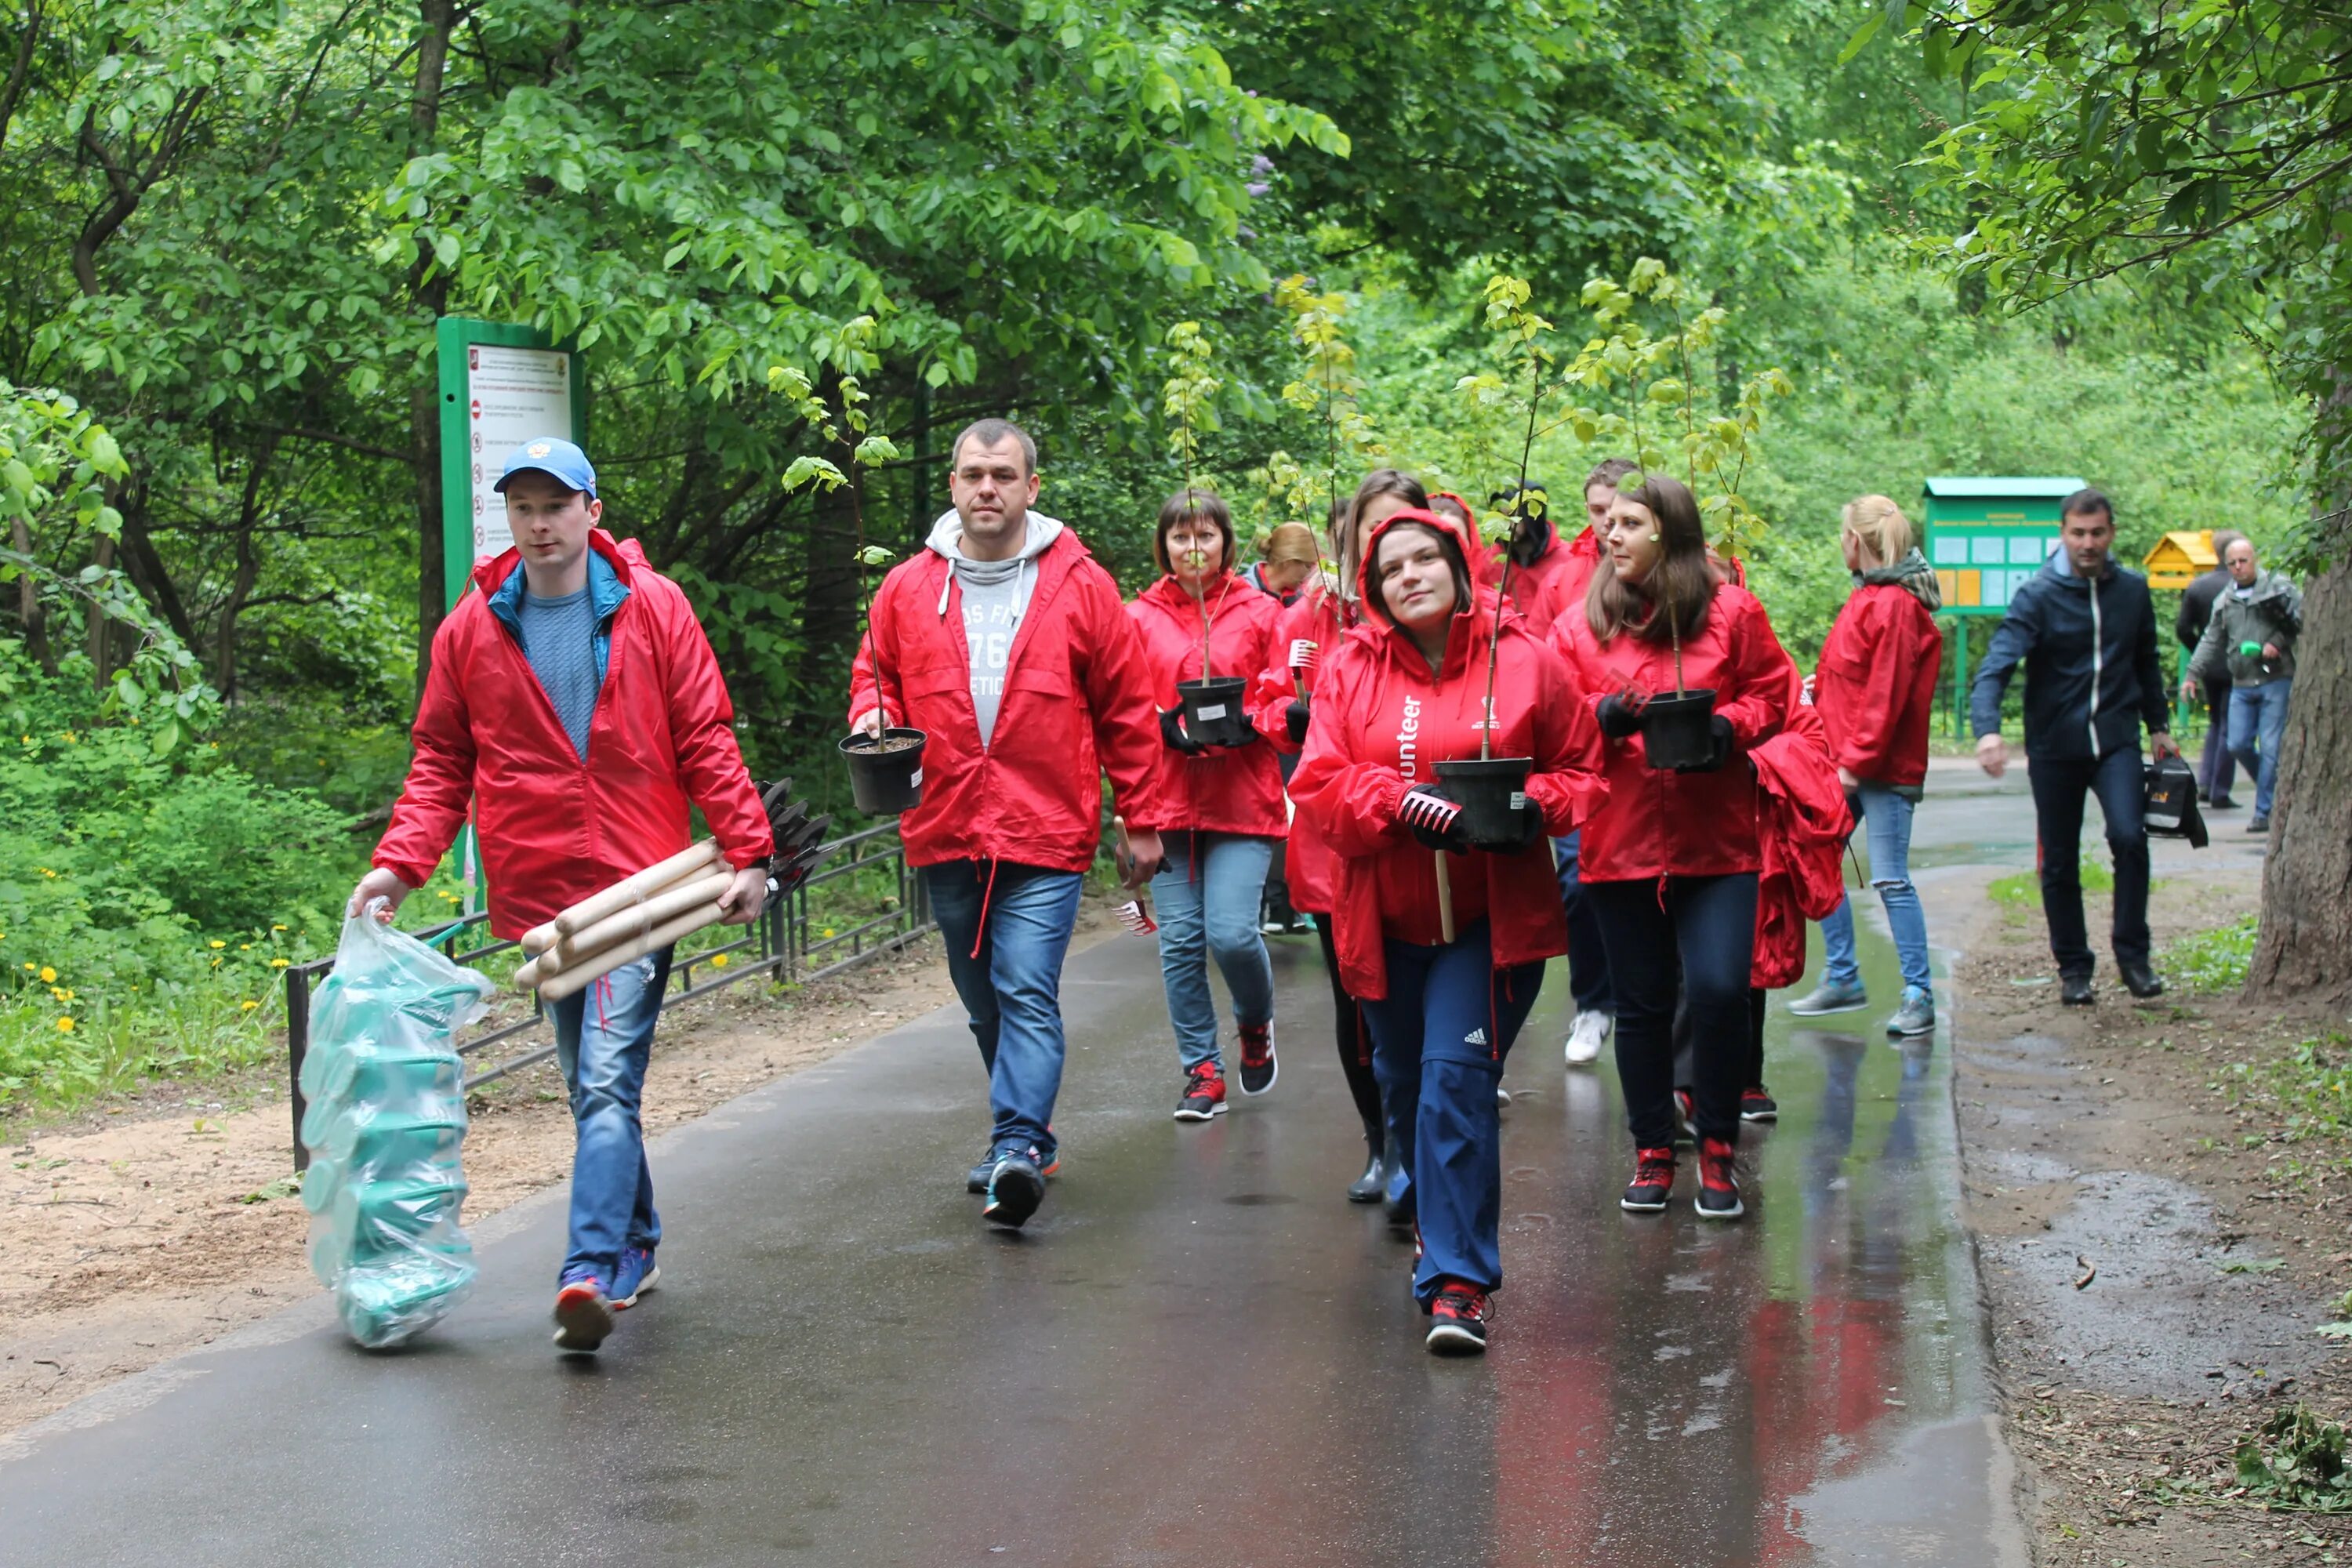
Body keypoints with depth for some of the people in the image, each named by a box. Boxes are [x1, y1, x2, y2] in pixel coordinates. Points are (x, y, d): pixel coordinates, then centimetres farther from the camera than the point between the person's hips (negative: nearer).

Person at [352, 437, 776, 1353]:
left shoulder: (652, 609, -1)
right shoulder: (472, 630, 6)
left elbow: (706, 740, 0)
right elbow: (442, 762, 10)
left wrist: (746, 853, -6)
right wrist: (400, 863, -3)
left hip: (639, 883, -3)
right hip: (539, 892, 4)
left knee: (608, 1079, -14)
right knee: (589, 1084, 12)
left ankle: (591, 1270, -21)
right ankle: (635, 1244, 27)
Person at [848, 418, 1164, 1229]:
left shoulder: (1081, 586, -1)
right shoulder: (908, 589, 6)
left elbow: (1127, 711, 3)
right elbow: (875, 673, 19)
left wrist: (1141, 819, 3)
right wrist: (873, 715, -5)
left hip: (1046, 833, -4)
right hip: (946, 832, 4)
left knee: (1027, 995, -14)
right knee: (986, 1004, 14)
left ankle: (1017, 1150, -19)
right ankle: (1028, 1139, 27)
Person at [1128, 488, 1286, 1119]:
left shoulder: (1261, 613, 4)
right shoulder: (1139, 618, 7)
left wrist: (1247, 722, -14)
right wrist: (1164, 726, -13)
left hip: (1243, 800, -2)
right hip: (1168, 800, 2)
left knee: (1232, 932, -12)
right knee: (1180, 941, 1)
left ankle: (1256, 1024, 20)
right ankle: (1202, 1071, 14)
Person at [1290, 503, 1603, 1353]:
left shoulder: (1525, 662, -1)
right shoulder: (1348, 670, 3)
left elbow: (1579, 770, 5)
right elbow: (1319, 785, -4)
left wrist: (1533, 807, -16)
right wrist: (1404, 803, -20)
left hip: (1491, 916, -3)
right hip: (1385, 916, 3)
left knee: (1458, 1075, -16)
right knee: (1403, 1083, 16)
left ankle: (1458, 1280, -13)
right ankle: (1440, 1224, 43)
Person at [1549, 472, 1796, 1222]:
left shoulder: (1731, 611, 0)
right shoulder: (1579, 624, 5)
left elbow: (1773, 694, 6)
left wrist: (1728, 727, -13)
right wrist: (1605, 717, -15)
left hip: (1717, 839, -2)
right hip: (1621, 841, 2)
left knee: (1719, 990, -12)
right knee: (1642, 1003, 9)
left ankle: (1718, 1149, 8)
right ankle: (1653, 1153, 24)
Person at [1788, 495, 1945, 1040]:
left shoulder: (1895, 606, -16)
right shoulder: (1869, 597, 12)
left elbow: (1886, 694, -19)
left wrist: (1857, 761, -19)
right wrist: (1821, 688, 7)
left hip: (1882, 769, -10)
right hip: (1845, 763, 10)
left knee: (1890, 880, -8)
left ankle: (1919, 996, -2)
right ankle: (1842, 979, 23)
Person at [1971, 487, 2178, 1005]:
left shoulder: (2132, 590, 6)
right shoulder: (2038, 595, -8)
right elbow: (1998, 664, -19)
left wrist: (2158, 725, 21)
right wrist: (1987, 729, -34)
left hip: (2116, 741, 2)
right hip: (2054, 747, -2)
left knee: (2129, 836, -19)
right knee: (2060, 864, 5)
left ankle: (2132, 953, -5)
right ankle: (2073, 966, 20)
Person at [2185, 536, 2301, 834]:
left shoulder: (2278, 587, 0)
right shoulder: (2224, 601, 15)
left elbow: (2303, 618, -4)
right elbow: (2211, 641, 18)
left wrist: (2279, 643, -15)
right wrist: (2193, 674, 11)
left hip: (2276, 681, -5)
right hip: (2241, 686, 5)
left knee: (2270, 748, -7)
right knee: (2238, 745, -1)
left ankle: (2265, 812, -1)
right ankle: (2275, 788, 23)